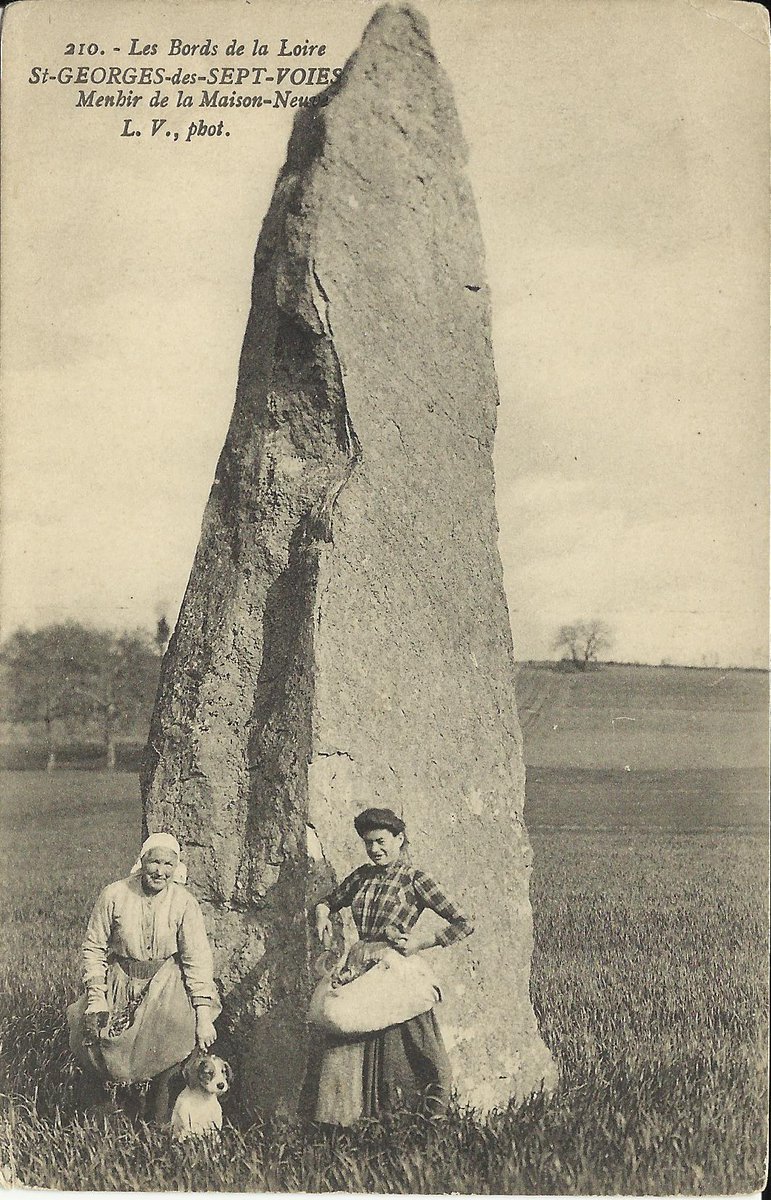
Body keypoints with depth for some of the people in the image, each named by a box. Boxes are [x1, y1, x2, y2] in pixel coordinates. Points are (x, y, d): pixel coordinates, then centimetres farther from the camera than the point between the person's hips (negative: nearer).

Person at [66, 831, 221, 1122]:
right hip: (120, 980, 1)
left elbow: (197, 959, -8)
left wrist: (204, 1014, -15)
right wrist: (96, 996, -10)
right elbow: (93, 948, 0)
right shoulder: (114, 896, -8)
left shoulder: (184, 903, -8)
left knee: (182, 1026, -25)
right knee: (90, 1030, -17)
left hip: (165, 981, 0)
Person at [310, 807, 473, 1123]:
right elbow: (328, 901, 30)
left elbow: (464, 925, -5)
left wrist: (422, 941, -12)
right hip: (358, 967, 5)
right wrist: (322, 913, 8)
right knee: (345, 1052, 1)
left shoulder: (414, 879, -3)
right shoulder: (362, 876, 13)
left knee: (394, 1050, -3)